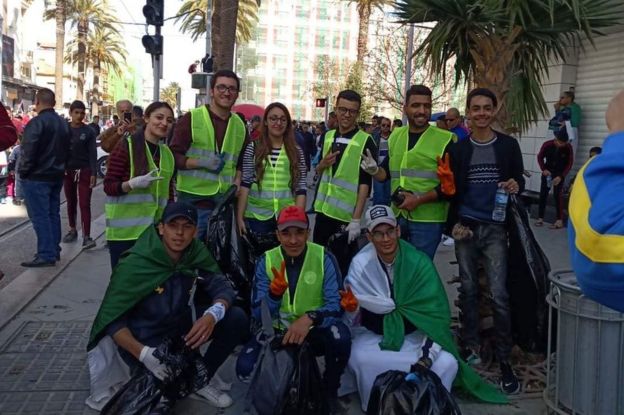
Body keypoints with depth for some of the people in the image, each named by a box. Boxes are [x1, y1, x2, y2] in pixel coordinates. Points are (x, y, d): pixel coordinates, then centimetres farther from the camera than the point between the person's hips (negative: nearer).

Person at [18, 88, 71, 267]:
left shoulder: (36, 123, -17)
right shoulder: (63, 123, 11)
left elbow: (27, 151, -19)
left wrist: (22, 171, -7)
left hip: (37, 177, -9)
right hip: (56, 176, 9)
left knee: (40, 216, -6)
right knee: (53, 213, 13)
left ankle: (46, 255, -7)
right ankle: (54, 251, 18)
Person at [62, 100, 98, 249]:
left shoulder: (89, 131, -3)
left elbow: (93, 153, -5)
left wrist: (93, 173, -12)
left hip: (84, 171, -3)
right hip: (67, 171, 3)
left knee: (85, 204, -5)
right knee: (71, 203, 13)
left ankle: (86, 236, -8)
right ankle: (72, 230, 26)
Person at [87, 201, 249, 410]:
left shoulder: (196, 252, -11)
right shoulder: (135, 264, -24)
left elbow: (222, 287, -10)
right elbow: (111, 319, -22)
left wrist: (212, 315, -34)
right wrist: (143, 354, -38)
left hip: (182, 327, 5)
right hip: (144, 339, -5)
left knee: (236, 319, -14)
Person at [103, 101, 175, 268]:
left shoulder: (167, 153, 13)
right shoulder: (127, 145, -5)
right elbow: (108, 187, -7)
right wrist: (133, 183, -24)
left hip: (155, 231, 5)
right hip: (124, 230, -5)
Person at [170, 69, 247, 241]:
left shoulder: (240, 125, 13)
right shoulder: (191, 118, -4)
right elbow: (174, 156, -5)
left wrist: (237, 181, 4)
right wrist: (201, 162, -20)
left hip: (225, 201, 5)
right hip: (194, 200, -5)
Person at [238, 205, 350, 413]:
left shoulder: (324, 258, -11)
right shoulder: (266, 262, -6)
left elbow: (336, 305, -16)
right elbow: (258, 315, -10)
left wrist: (309, 318, -35)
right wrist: (274, 291, -31)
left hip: (315, 331, -1)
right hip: (278, 332, 1)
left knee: (340, 335, -34)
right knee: (245, 367, -23)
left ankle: (329, 392, -5)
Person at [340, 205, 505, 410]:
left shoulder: (419, 262, -13)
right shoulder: (361, 264, -13)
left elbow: (435, 315, -13)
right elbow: (355, 319, -8)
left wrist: (426, 357, -23)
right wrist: (351, 308, -32)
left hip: (414, 335, 1)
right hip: (373, 335, 0)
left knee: (446, 363, -25)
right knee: (359, 358, -32)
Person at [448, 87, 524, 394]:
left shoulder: (508, 145, 2)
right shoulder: (458, 149, 4)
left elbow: (519, 180, 9)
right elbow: (450, 189, 7)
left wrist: (516, 186, -14)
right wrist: (454, 223, -3)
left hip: (495, 228, -1)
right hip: (465, 228, 2)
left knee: (498, 294, -6)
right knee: (468, 289, 10)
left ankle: (504, 360, 4)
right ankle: (470, 347, 24)